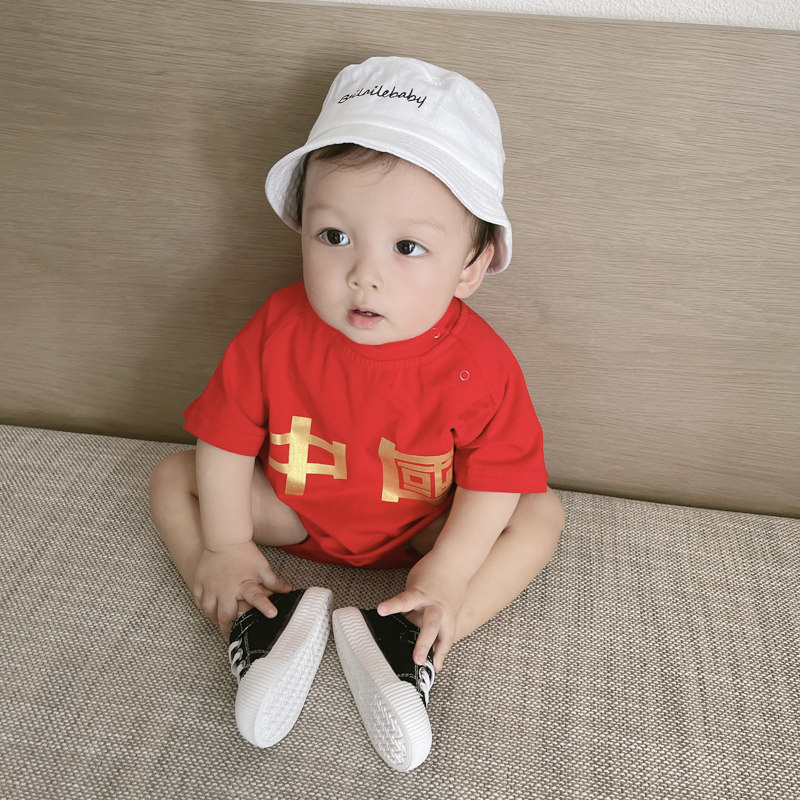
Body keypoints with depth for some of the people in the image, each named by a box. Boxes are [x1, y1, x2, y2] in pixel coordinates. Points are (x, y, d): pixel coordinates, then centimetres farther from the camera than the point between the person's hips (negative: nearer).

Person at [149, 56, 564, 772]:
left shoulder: (480, 364, -27)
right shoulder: (277, 331, -23)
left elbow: (496, 476, -18)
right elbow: (228, 437, -13)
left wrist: (446, 576, -24)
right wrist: (226, 548, -13)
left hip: (422, 531, -1)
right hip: (291, 512, 2)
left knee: (542, 515, -16)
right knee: (174, 478, -9)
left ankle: (408, 650, -26)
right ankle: (263, 626, -20)